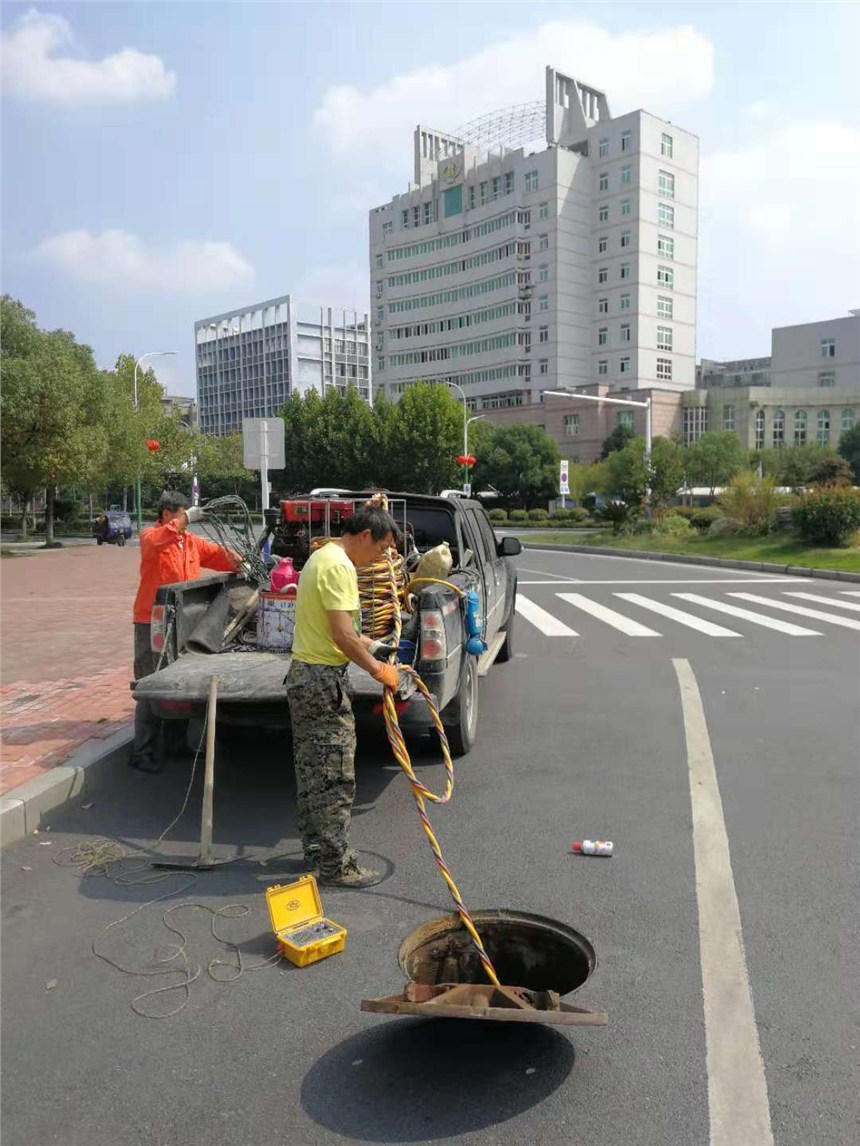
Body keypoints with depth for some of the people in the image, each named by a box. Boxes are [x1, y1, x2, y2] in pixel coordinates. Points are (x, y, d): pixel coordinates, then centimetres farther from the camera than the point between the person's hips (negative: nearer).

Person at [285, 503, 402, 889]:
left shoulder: (322, 557, 14)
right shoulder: (339, 566, -19)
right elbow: (342, 636, -24)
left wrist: (367, 644, 18)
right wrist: (377, 669, -13)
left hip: (303, 674, 11)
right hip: (324, 681, -11)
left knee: (311, 772, 17)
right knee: (335, 778, -2)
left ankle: (315, 852, 29)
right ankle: (335, 866, 7)